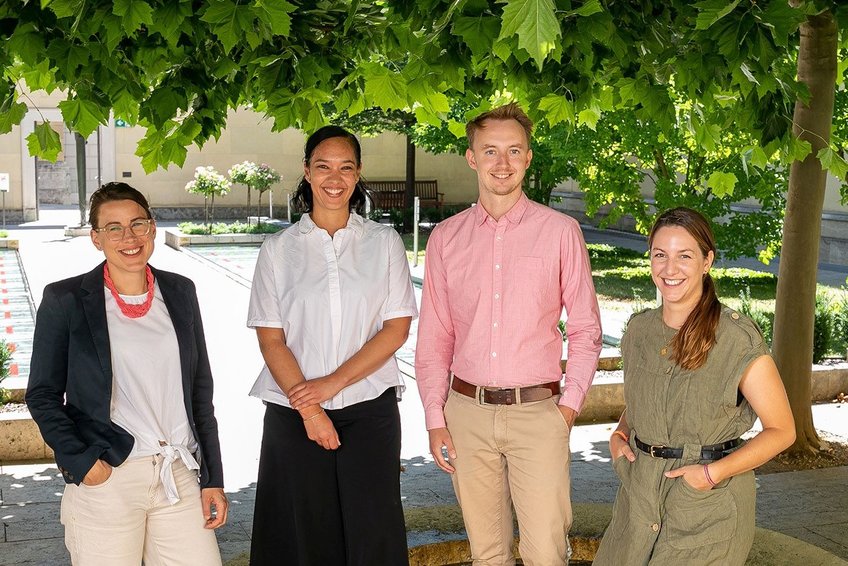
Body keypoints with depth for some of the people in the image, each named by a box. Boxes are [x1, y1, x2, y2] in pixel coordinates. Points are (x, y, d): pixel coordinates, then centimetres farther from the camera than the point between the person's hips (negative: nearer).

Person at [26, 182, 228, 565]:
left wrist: (213, 478, 9)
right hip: (105, 480, -3)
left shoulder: (180, 292, 9)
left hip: (179, 476, 3)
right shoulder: (65, 300, 0)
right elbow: (42, 395, 3)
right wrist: (81, 461, -10)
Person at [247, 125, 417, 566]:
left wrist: (333, 382, -10)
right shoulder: (279, 249, 6)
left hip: (369, 409, 0)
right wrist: (309, 409, -11)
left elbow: (397, 327, -1)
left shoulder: (384, 242, 6)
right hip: (293, 413, 0)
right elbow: (270, 339, 0)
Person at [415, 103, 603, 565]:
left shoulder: (560, 231, 1)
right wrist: (435, 416, 4)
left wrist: (570, 403, -3)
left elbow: (586, 328, 5)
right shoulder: (446, 237, 7)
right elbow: (434, 337, 9)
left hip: (537, 410, -2)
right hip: (467, 411, 2)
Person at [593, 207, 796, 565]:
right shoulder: (639, 330, 4)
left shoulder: (739, 340, -13)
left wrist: (713, 472, -18)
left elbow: (781, 430, -8)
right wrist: (619, 435, 0)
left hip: (708, 510, -5)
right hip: (638, 501, 5)